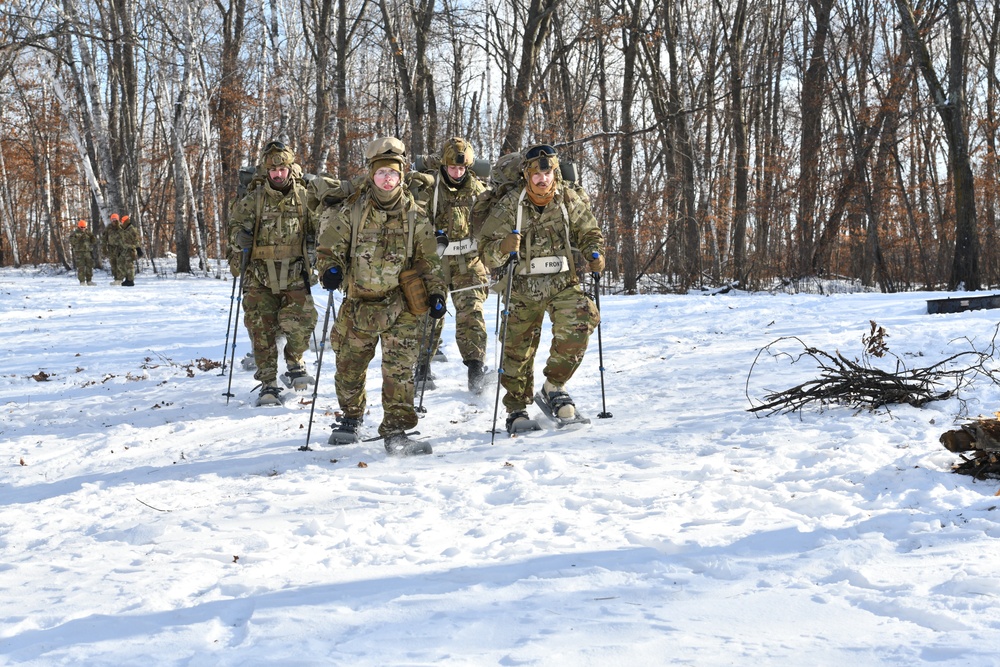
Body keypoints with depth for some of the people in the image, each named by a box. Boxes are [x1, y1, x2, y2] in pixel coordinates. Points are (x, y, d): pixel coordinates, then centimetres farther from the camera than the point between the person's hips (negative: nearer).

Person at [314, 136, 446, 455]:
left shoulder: (415, 214, 2)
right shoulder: (352, 210, -1)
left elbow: (428, 258, 8)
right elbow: (330, 243, 5)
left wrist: (436, 292, 0)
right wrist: (330, 268, -14)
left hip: (401, 303, -1)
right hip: (360, 301, 1)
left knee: (399, 368, -7)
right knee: (350, 364, 11)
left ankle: (395, 431, -2)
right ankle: (350, 418, 34)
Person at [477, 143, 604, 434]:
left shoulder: (570, 200, -1)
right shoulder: (509, 206, -7)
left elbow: (589, 233, 13)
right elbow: (487, 253, -8)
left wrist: (595, 254, -9)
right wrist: (504, 247, -31)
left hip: (563, 283, 1)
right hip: (523, 287, -1)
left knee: (578, 325, -21)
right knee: (518, 348, 2)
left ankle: (553, 388, 0)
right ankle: (516, 409, 21)